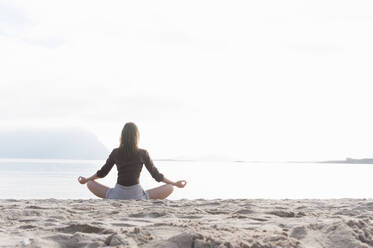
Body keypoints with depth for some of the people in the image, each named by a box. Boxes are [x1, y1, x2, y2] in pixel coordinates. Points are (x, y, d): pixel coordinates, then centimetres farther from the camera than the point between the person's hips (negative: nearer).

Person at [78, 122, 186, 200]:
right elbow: (156, 175, 5)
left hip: (118, 195, 1)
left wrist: (86, 180, 31)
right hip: (137, 196, -1)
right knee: (170, 188, 12)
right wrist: (176, 184, 18)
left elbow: (102, 173, 12)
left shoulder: (115, 153, 1)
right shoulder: (143, 153, -3)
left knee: (90, 184, 23)